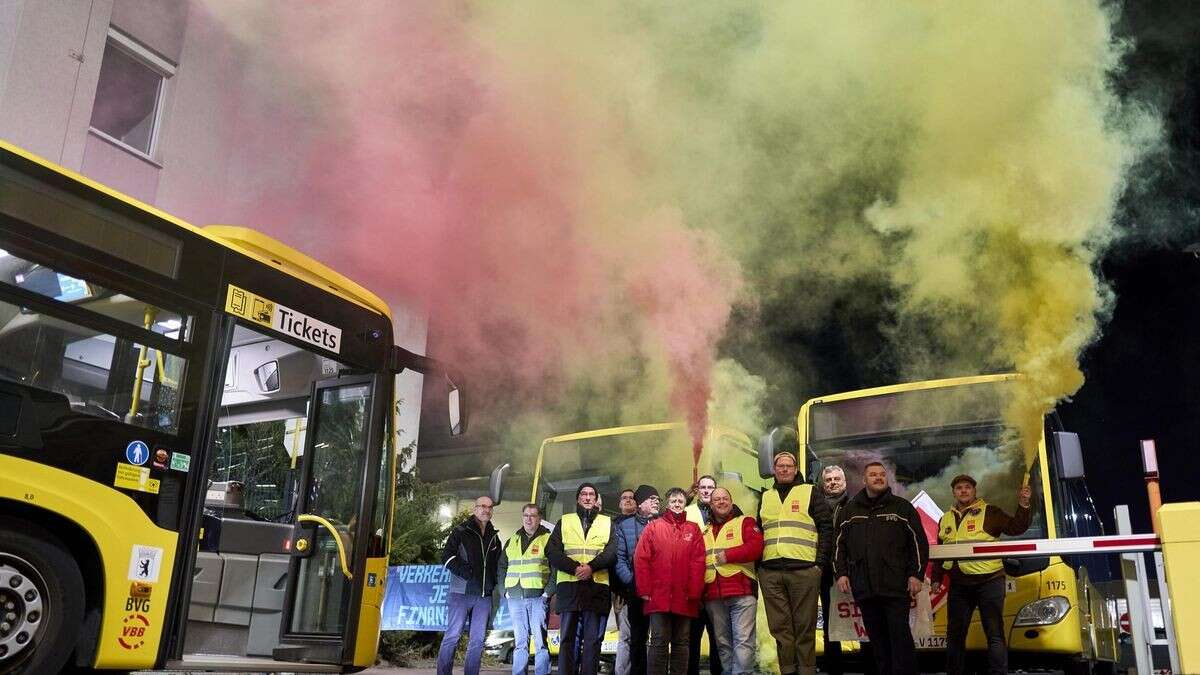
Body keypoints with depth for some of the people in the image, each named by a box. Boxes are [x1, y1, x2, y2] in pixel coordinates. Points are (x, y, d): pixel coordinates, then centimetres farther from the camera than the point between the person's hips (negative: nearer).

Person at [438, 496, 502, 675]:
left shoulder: (494, 536, 16)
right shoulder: (461, 531, 1)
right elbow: (447, 557, -5)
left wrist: (493, 582, 13)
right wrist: (463, 570, -16)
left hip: (484, 596, 5)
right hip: (462, 593, -5)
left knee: (478, 640, 5)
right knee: (452, 636, -6)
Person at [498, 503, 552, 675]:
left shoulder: (548, 539, 3)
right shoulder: (512, 541, 17)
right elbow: (501, 567, 21)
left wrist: (549, 590, -11)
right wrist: (505, 590, 10)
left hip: (538, 597, -4)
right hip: (515, 598, 4)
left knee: (540, 640, -5)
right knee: (519, 641, 8)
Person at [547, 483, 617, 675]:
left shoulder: (607, 523, 16)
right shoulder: (564, 521, 16)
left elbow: (612, 551, 0)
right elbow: (552, 551, 3)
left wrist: (591, 566, -16)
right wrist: (574, 567, -12)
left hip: (597, 587, 0)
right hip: (569, 587, 0)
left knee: (593, 640, 0)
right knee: (567, 638, 2)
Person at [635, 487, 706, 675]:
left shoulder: (693, 529, 11)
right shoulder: (653, 527, 9)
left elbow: (698, 562, 3)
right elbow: (641, 560, 1)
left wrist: (694, 592, -7)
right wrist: (645, 590, -6)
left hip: (684, 598, 1)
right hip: (658, 596, -1)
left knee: (681, 643, 6)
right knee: (659, 642, -2)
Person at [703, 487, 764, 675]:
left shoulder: (745, 522, 7)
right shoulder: (705, 531, 21)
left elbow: (756, 547, -9)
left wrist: (728, 555, -12)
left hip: (742, 593, -5)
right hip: (713, 596, 5)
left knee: (743, 640, -10)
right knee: (722, 642, 11)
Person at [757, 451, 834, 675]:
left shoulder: (809, 493, 7)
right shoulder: (765, 497, 18)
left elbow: (826, 527, 2)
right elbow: (758, 532, 20)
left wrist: (820, 562, -6)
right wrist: (757, 564, 9)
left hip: (804, 570, -3)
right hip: (770, 572, 3)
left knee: (804, 626, 0)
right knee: (780, 627, 4)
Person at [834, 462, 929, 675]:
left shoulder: (902, 507, 7)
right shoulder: (849, 510, 14)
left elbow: (919, 543, 3)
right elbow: (839, 545, 14)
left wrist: (916, 574, -4)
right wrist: (841, 573, 4)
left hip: (896, 586, -3)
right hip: (863, 587, 3)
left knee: (900, 635, -6)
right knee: (876, 638, 8)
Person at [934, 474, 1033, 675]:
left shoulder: (990, 512, 1)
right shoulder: (946, 519, 15)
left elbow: (1015, 528, -10)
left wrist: (1023, 505, -23)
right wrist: (937, 578, 17)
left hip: (989, 581, -5)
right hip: (958, 585, 5)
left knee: (995, 634, -3)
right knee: (954, 634, 13)